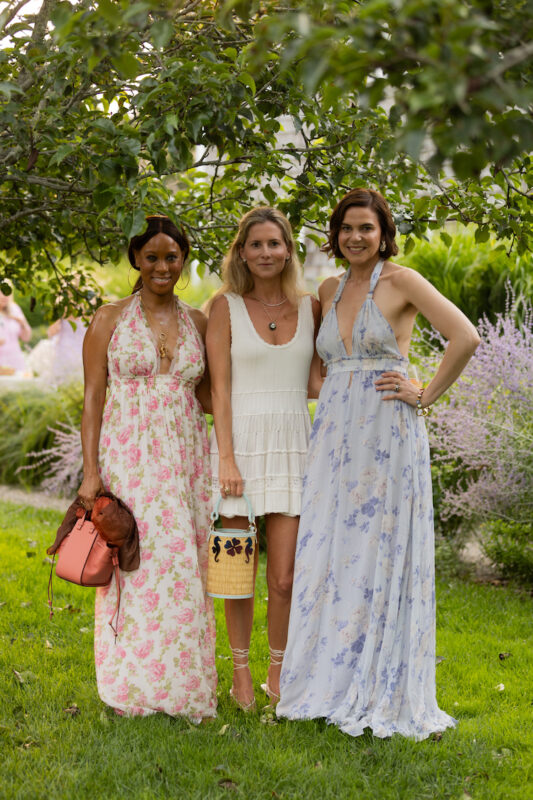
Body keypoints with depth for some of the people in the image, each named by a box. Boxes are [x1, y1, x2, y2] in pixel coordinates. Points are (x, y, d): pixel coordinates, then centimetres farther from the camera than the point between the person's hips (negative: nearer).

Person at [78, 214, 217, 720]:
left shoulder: (197, 322, 11)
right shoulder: (110, 319, 2)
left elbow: (207, 395, 13)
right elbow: (93, 398, 0)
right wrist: (91, 471, -7)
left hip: (184, 458, 3)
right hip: (128, 456, -3)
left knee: (183, 568, 3)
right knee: (134, 564, -3)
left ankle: (183, 685, 14)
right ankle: (135, 687, 10)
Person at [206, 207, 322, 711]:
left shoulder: (310, 307, 9)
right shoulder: (226, 306, 1)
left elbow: (315, 382, 12)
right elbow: (219, 387, -3)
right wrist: (226, 457, -11)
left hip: (292, 444, 2)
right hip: (242, 442, -2)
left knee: (285, 577, 1)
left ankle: (278, 671, 21)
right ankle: (240, 670, 23)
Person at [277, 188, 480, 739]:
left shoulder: (401, 281, -4)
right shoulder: (329, 290, 15)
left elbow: (465, 338, -13)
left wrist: (426, 396, -10)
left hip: (387, 434, -6)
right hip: (334, 435, 6)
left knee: (381, 557, -1)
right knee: (329, 557, 5)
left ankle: (381, 693, 9)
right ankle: (334, 683, 16)